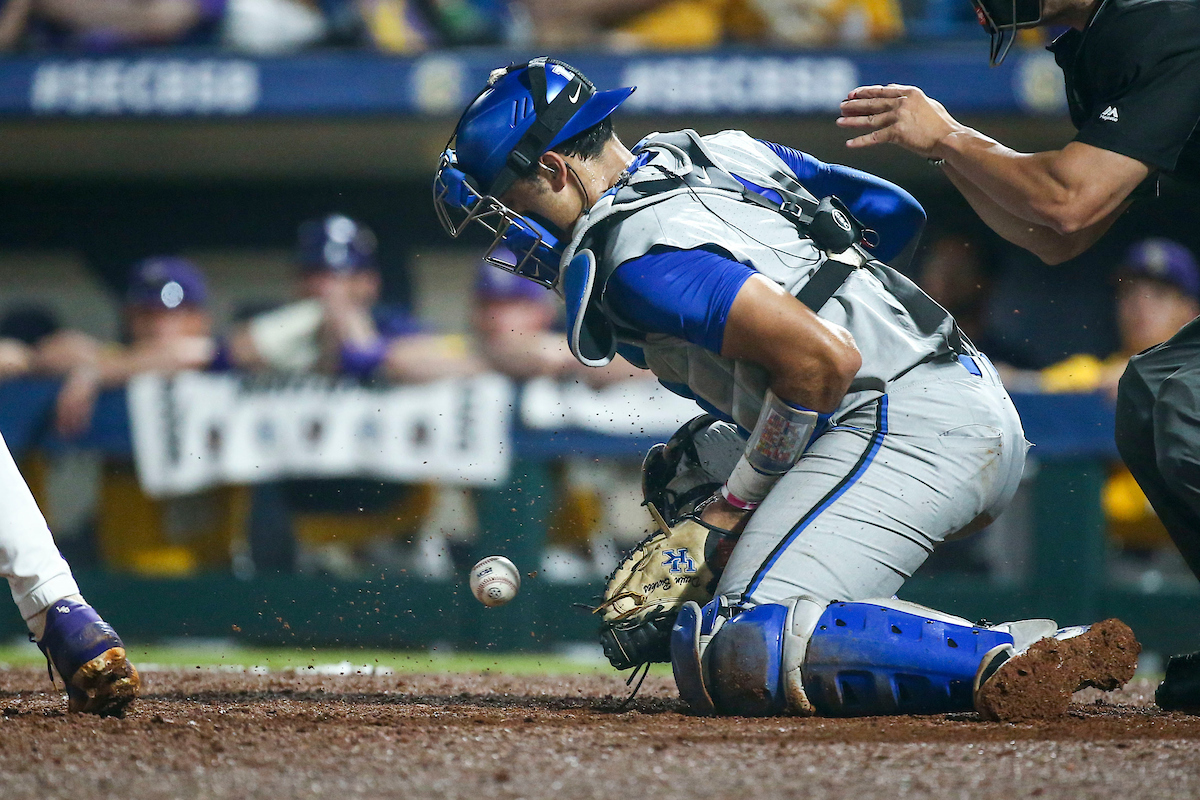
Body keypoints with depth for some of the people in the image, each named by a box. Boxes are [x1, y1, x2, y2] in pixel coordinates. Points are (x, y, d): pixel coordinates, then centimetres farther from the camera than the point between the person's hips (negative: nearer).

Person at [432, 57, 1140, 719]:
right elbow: (895, 211, 29)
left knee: (733, 662, -22)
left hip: (909, 430, -10)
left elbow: (823, 360, -21)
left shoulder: (639, 257, -10)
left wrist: (734, 506, -8)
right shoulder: (724, 152, 19)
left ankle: (1010, 662, -30)